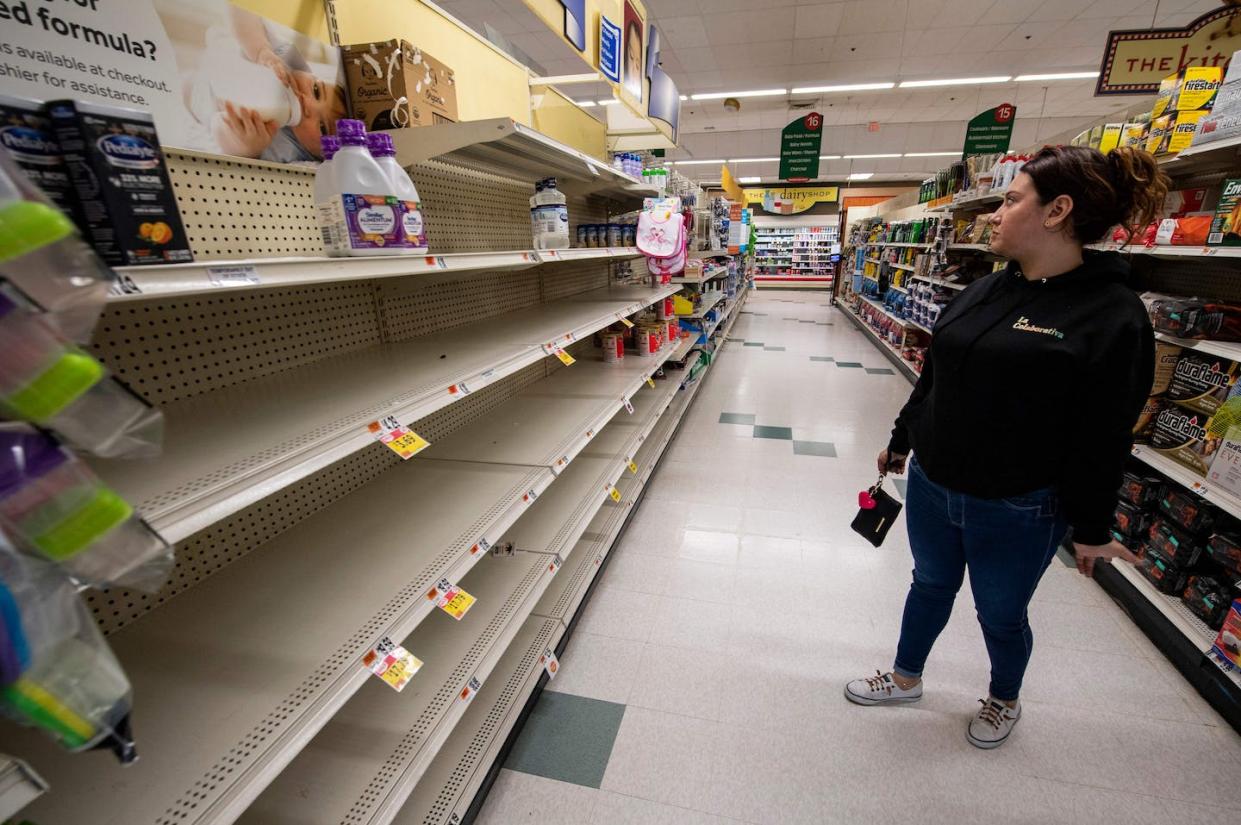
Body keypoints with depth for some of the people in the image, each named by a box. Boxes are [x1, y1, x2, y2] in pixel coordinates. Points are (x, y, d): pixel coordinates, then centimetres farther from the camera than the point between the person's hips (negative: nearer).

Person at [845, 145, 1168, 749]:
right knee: (930, 586, 22)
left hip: (1016, 511, -5)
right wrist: (900, 441, 16)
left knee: (1001, 613, 18)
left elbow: (1105, 439, -13)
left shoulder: (1112, 316, -15)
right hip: (931, 485, 5)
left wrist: (1091, 529, -8)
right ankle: (906, 678, 45)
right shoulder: (985, 291, 3)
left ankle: (1004, 700, 49)